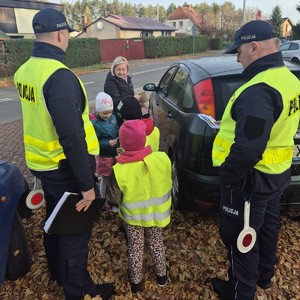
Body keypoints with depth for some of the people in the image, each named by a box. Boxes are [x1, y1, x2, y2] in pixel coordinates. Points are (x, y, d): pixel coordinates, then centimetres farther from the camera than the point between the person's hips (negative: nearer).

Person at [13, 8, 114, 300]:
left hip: (42, 164, 9)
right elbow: (72, 137, -29)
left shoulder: (24, 71, 4)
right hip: (64, 169, -9)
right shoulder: (59, 76, -25)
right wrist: (86, 184, -23)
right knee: (75, 229, 9)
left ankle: (57, 271, 49)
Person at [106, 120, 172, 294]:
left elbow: (114, 198, -14)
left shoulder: (119, 170, -28)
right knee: (157, 242, 24)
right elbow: (169, 184, -5)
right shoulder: (162, 158, -21)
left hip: (132, 216, -2)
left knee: (135, 248, 19)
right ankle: (162, 276, 44)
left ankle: (136, 282, 39)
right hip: (157, 213, 2)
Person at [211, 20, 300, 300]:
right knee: (266, 226, 26)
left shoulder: (258, 90, -29)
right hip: (276, 172, 10)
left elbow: (248, 149, -34)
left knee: (240, 236, 10)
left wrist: (226, 175, -18)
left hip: (250, 178, -10)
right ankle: (264, 275, 49)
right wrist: (233, 125, 14)